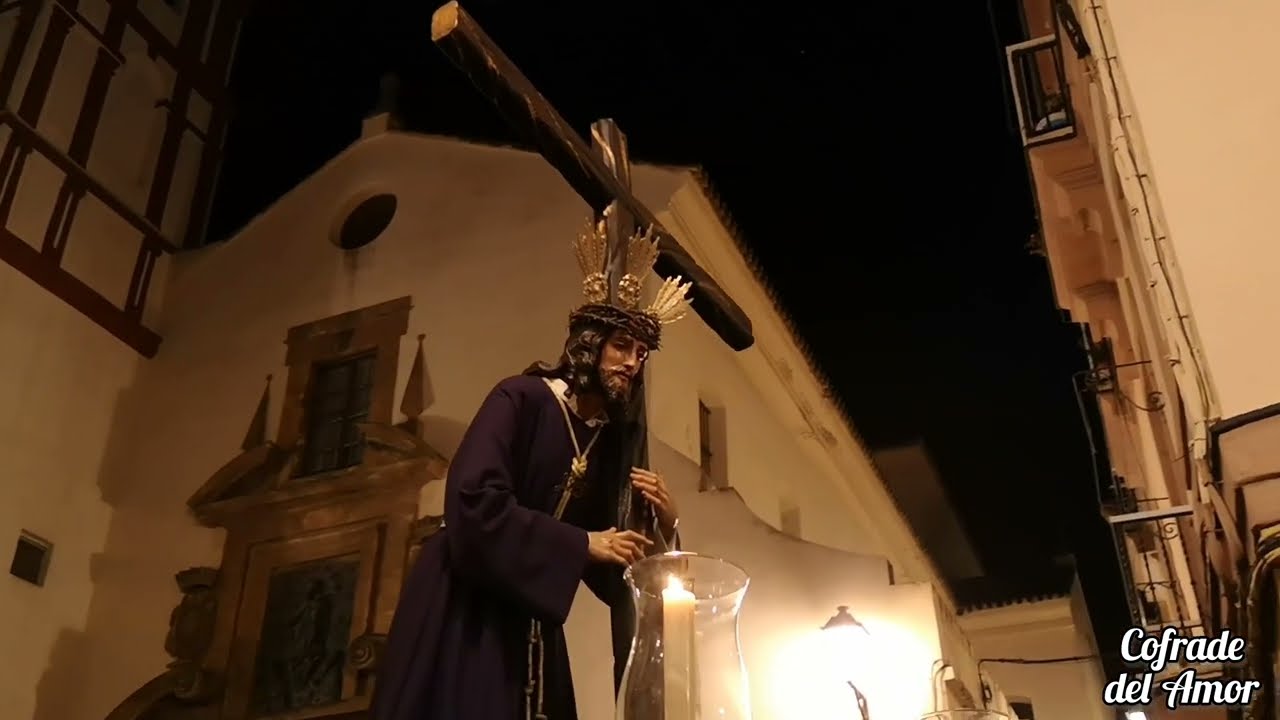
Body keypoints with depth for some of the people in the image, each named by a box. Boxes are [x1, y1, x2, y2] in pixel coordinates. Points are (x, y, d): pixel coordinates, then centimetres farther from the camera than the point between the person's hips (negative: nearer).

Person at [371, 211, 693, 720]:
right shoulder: (521, 398, -8)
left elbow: (608, 576, 10)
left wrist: (662, 523, -10)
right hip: (464, 607, -6)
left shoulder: (615, 440, 9)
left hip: (531, 620, 6)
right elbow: (475, 500, -23)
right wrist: (581, 543, -19)